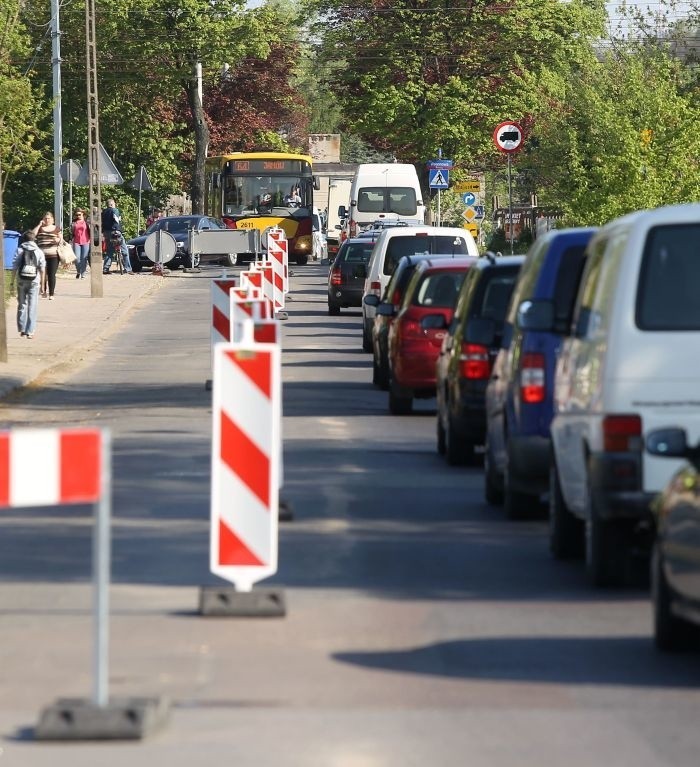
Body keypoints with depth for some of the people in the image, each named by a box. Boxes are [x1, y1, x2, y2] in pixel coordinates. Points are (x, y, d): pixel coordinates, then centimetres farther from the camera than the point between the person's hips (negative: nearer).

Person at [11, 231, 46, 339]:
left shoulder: (20, 250, -1)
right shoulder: (39, 252, 0)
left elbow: (14, 267, -3)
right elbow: (42, 269, 0)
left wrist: (13, 281, 3)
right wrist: (42, 282, 8)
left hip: (21, 281, 1)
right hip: (34, 281, -1)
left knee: (22, 305, 13)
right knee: (32, 306, 3)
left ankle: (22, 329, 15)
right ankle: (30, 331, -2)